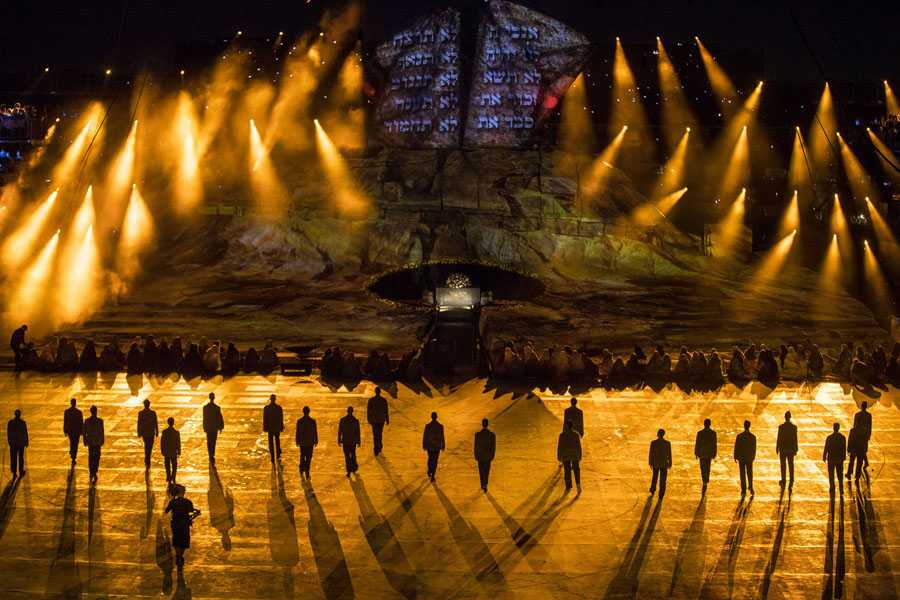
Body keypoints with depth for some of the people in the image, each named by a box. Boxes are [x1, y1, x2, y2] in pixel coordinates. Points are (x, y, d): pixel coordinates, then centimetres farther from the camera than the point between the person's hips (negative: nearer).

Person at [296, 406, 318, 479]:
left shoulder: (299, 421, -8)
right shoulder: (313, 421, -10)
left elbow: (297, 432, -3)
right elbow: (315, 432, -4)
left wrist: (297, 442, 8)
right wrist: (316, 441, 7)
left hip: (302, 442, 1)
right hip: (310, 442, -1)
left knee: (302, 456, 21)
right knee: (308, 458, 3)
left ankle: (301, 471, 22)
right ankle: (307, 475, 1)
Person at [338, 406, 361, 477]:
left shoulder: (342, 420, -10)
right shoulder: (356, 421, -12)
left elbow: (340, 431, -5)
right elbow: (358, 432, -7)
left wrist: (339, 441, 5)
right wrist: (358, 442, 3)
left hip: (345, 441, -1)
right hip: (353, 441, 1)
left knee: (347, 456, 6)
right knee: (353, 454, 23)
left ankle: (349, 471, 4)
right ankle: (354, 467, 33)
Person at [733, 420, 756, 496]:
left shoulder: (739, 436, -12)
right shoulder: (753, 437, -7)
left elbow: (736, 447, -7)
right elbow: (754, 448, 0)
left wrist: (735, 457, 4)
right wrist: (753, 457, 14)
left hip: (741, 458, -1)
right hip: (749, 458, 1)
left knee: (742, 474, 3)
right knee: (749, 473, 13)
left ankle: (743, 490, 0)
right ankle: (750, 487, 9)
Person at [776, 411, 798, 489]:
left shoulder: (781, 427, -10)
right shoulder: (794, 427, -4)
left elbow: (778, 438, -7)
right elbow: (795, 439, -2)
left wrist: (777, 448, 3)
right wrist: (795, 449, 6)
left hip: (783, 448, -2)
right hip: (791, 449, 2)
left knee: (783, 466, 5)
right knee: (791, 466, 7)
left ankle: (783, 481, 4)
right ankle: (791, 482, 6)